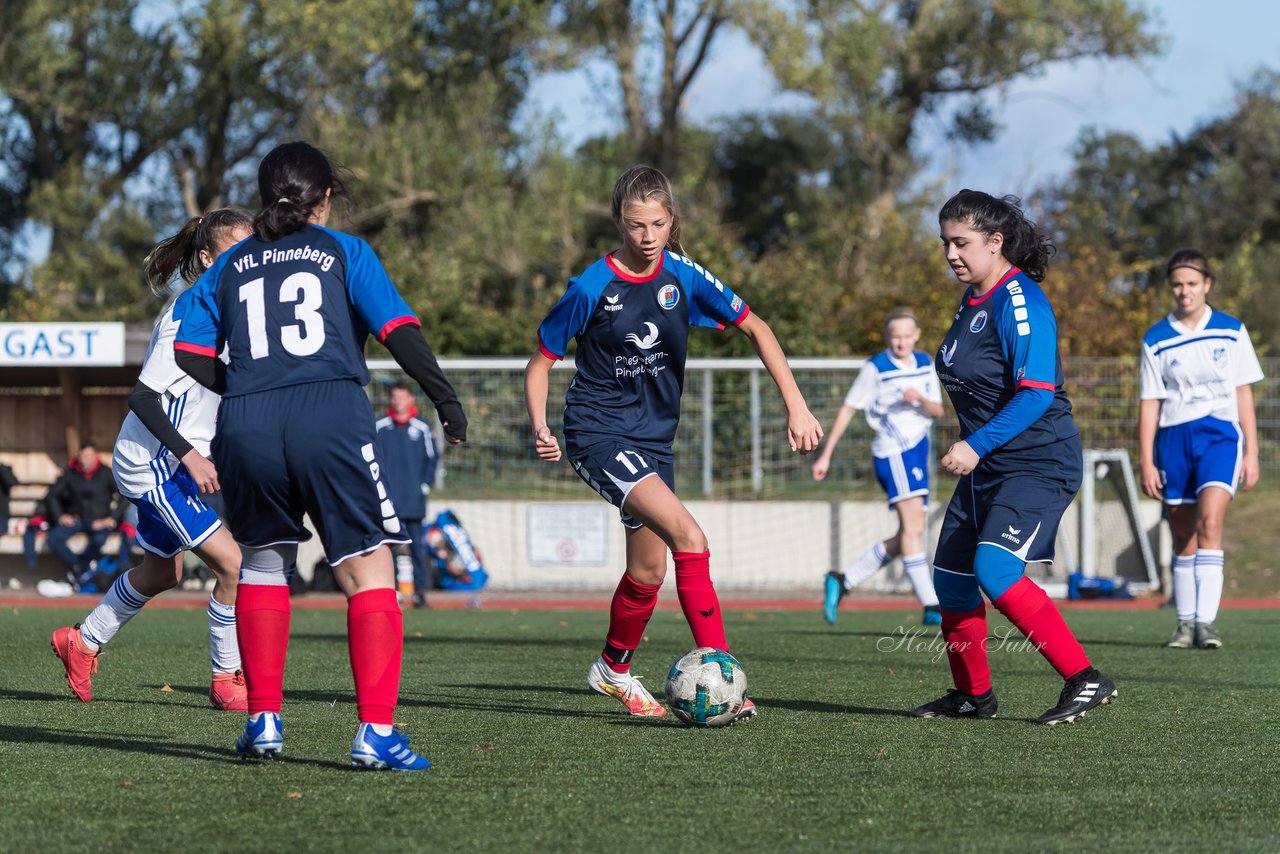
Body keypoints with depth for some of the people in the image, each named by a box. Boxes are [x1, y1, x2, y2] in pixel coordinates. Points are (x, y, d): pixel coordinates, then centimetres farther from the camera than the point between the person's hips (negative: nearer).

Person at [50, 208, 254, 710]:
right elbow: (143, 396, -24)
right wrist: (189, 454, -30)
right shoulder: (189, 315, -21)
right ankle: (226, 681, -6)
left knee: (162, 572, 24)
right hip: (155, 463, -10)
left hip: (170, 463, 10)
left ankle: (82, 643, 42)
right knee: (232, 562, -16)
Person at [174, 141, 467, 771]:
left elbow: (191, 358, 12)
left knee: (262, 565, 23)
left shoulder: (229, 266, 19)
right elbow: (399, 331, 1)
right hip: (332, 418, -3)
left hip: (245, 429, 3)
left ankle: (263, 721, 18)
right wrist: (446, 399, 9)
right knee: (368, 574, 0)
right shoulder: (344, 252, 12)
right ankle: (376, 731, -11)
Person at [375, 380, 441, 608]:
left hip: (414, 498, 0)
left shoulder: (422, 427, 3)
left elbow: (432, 457, 9)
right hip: (387, 499, 0)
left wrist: (425, 484, 1)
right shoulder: (380, 427, 3)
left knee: (416, 544, 2)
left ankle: (420, 589, 5)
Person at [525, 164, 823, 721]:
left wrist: (796, 406, -2)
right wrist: (540, 429, -18)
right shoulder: (592, 288, -13)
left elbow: (755, 329, 5)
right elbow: (541, 362, -3)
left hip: (653, 440, 5)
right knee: (689, 538, -24)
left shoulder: (683, 278, -3)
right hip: (598, 435, -5)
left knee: (649, 571, 11)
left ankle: (614, 670, 38)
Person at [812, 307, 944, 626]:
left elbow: (938, 411, 9)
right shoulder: (876, 369, -4)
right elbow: (848, 409, -1)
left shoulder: (925, 365, 12)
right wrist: (826, 455, -1)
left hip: (918, 450, 7)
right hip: (893, 451, -7)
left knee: (905, 539, 8)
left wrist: (922, 400, -15)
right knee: (913, 527, -18)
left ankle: (841, 581, 19)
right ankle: (931, 606, -24)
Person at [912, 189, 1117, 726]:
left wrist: (977, 445, -33)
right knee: (951, 576, 11)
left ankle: (1085, 680, -21)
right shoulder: (972, 299, 10)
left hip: (1039, 462, -10)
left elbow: (1036, 394, -27)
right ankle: (972, 695, 29)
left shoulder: (1019, 302, -18)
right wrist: (971, 450, 24)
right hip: (988, 465, 10)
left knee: (995, 570, -25)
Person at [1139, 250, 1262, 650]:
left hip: (1220, 434, -2)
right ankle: (1185, 623, 16)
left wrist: (1251, 453, 5)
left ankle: (1206, 621, -25)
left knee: (1210, 519, -21)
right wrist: (1146, 462, 1)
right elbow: (1150, 403, 6)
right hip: (1173, 437, 2)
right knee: (1183, 537, 5)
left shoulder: (1231, 331, 5)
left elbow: (1243, 393, 9)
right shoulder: (1156, 340, 5)